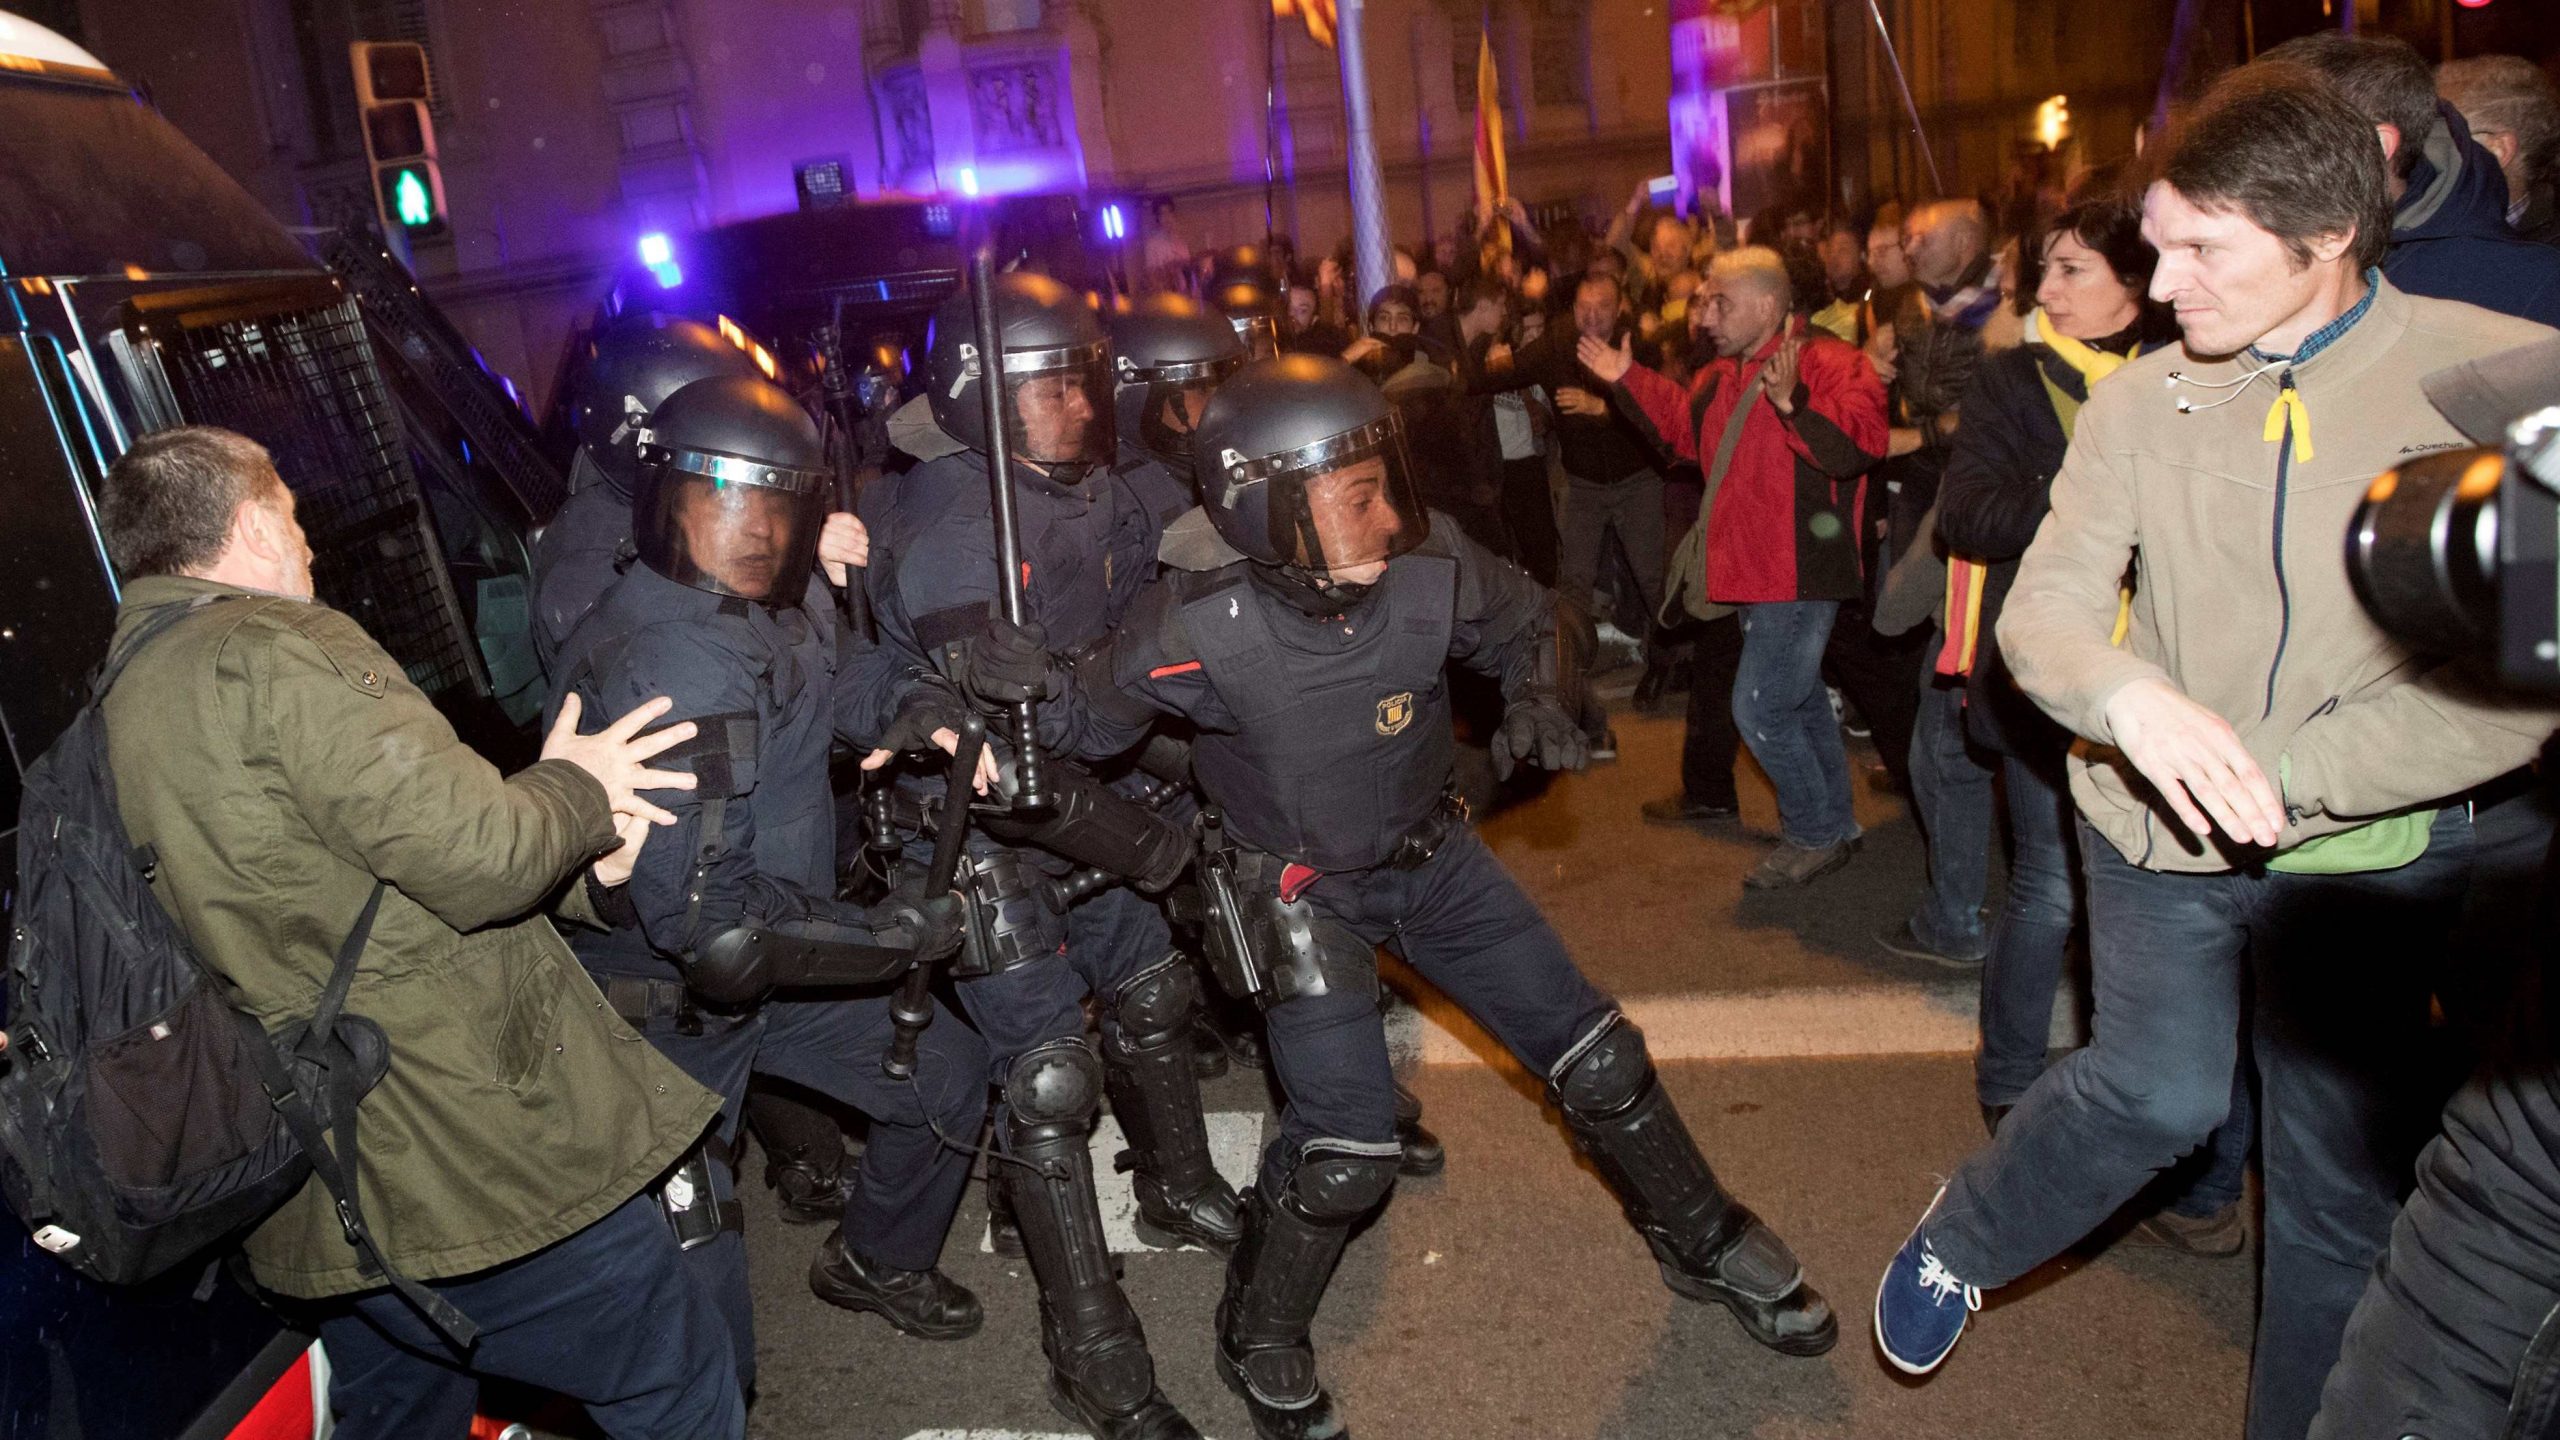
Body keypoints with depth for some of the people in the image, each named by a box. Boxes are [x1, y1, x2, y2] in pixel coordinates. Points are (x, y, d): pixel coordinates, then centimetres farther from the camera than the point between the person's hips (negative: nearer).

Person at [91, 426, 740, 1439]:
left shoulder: (119, 704, 15)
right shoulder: (275, 650, -16)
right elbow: (476, 854, -23)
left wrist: (574, 871, 6)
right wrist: (575, 791, -2)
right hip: (477, 1172, -10)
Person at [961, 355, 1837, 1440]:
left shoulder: (1430, 571, -20)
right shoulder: (1201, 626, -27)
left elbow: (1539, 622, 0)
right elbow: (1102, 721, -11)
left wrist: (1538, 696, -20)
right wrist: (1041, 690, -32)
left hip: (1434, 857, 4)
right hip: (1306, 896, -4)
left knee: (1598, 1062, 9)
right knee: (1345, 1150, -11)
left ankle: (1705, 1243, 37)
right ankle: (1259, 1343, 20)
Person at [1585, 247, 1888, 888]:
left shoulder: (1828, 362, -15)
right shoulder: (1723, 376, 13)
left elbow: (1857, 442, -30)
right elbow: (1683, 426, 29)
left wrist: (1791, 404, -41)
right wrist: (1628, 379, 23)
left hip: (1800, 573, -10)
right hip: (1754, 571, 10)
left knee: (1760, 707, -8)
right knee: (1801, 701, 19)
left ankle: (1813, 833, 10)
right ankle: (1834, 824, 34)